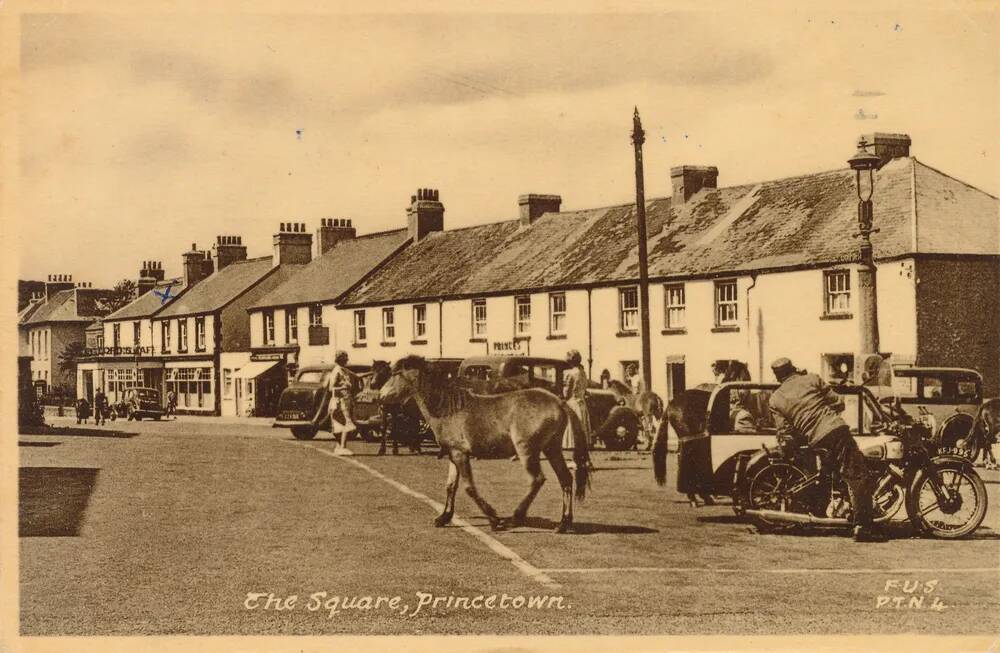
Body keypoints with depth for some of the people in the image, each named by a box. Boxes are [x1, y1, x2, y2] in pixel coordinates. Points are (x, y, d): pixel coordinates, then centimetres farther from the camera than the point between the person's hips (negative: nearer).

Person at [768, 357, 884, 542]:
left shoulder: (775, 400, 13)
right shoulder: (811, 379, 11)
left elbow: (785, 433, 7)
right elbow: (839, 402, 12)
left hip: (817, 442, 3)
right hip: (837, 428, -3)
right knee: (857, 477, -4)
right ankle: (863, 525, -13)